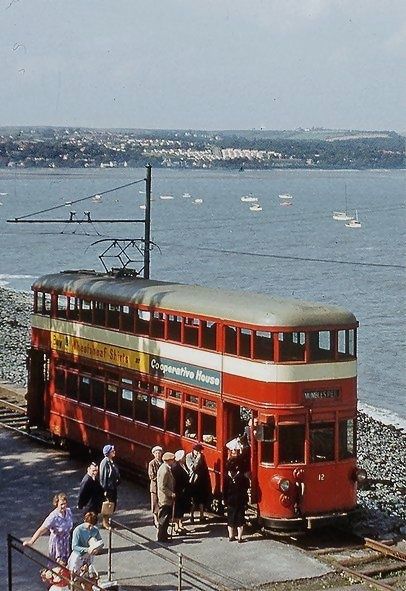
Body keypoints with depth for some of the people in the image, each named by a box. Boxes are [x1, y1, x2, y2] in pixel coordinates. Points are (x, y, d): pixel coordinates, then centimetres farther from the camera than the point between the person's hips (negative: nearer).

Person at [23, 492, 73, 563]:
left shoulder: (68, 511, -9)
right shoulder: (53, 517, -28)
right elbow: (41, 530, -31)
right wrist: (31, 541, -35)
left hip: (67, 541, 6)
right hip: (57, 542, -6)